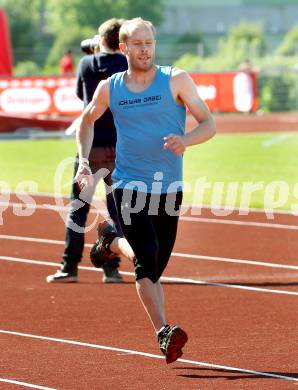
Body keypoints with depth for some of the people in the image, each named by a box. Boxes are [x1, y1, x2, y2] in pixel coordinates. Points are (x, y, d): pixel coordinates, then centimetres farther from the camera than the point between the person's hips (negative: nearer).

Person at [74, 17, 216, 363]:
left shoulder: (176, 81, -2)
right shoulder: (109, 88, 3)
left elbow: (209, 124, -1)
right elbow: (87, 120, 22)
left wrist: (185, 140, -22)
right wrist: (83, 162, 10)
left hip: (168, 189, 1)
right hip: (129, 187, -1)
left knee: (153, 268, 11)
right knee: (147, 257, -21)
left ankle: (112, 242, 41)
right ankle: (164, 334, -24)